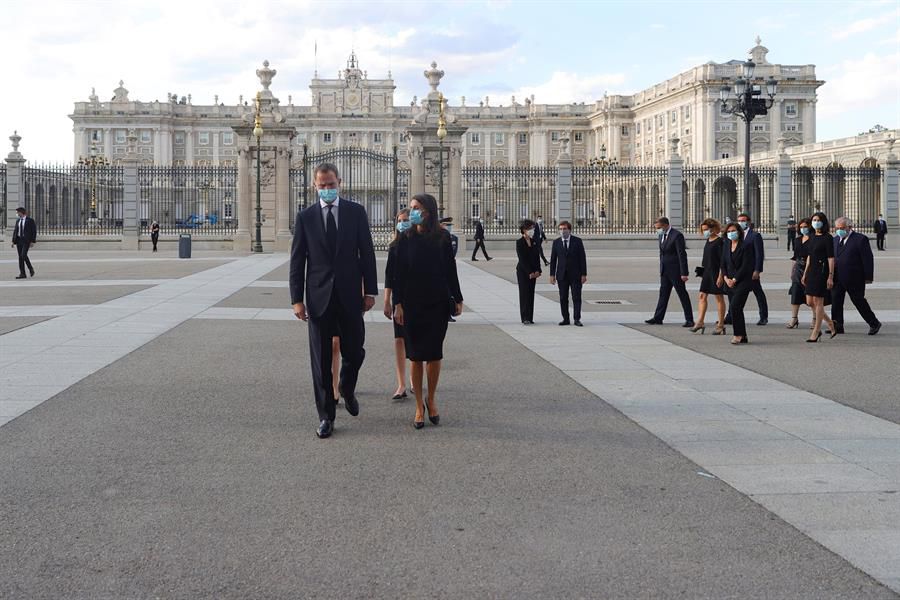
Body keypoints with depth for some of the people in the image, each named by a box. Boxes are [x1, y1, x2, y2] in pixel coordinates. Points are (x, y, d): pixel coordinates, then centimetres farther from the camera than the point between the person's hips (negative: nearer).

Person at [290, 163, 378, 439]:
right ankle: (326, 416, 11)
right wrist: (297, 299, -4)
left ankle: (347, 390, 37)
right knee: (321, 360, 3)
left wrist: (370, 291, -1)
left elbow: (367, 253, 3)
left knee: (354, 351, 6)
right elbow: (297, 260, 2)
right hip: (319, 297, 0)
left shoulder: (356, 212, 2)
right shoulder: (305, 217, 2)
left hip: (349, 295, 0)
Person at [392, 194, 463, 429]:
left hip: (438, 303, 0)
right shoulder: (406, 238, 0)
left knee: (434, 354, 3)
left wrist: (457, 299, 4)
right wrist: (398, 304, -6)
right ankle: (419, 406, 13)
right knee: (416, 355, 3)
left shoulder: (442, 237, 0)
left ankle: (431, 400, 22)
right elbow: (398, 272, -1)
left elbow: (450, 269, 4)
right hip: (412, 303, 0)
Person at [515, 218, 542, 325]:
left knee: (531, 294, 6)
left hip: (533, 272, 5)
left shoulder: (534, 241, 9)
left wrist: (538, 271, -4)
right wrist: (529, 272, -16)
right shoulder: (519, 242, -8)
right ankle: (525, 318, -5)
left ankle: (530, 318, 9)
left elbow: (537, 256, 8)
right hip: (522, 272, -5)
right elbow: (522, 259, -12)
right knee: (524, 293, -5)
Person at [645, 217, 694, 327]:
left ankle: (689, 320, 5)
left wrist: (684, 273, -20)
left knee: (682, 294, -1)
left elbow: (682, 255, -18)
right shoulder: (662, 235, 9)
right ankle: (658, 318, 13)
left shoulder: (677, 235, -16)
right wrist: (661, 269, 16)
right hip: (665, 270, 8)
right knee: (663, 294, 9)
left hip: (675, 270, -8)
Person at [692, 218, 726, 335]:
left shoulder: (719, 241, -12)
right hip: (707, 272, 8)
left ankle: (721, 325, 6)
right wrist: (702, 272, 17)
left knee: (719, 298, 0)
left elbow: (722, 260, -15)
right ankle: (700, 322, 5)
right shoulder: (708, 241, 12)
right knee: (702, 296, 4)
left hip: (716, 272, -8)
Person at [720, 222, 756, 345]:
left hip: (743, 281, -7)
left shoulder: (746, 246, -8)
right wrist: (725, 278, -3)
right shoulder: (726, 246, 12)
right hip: (730, 282, 7)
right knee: (737, 308, 7)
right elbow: (723, 264, 13)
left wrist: (734, 279, -14)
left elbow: (745, 266, -13)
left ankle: (738, 334, -10)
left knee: (735, 306, -18)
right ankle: (743, 337, 13)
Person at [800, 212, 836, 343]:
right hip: (811, 271, 8)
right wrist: (805, 274, 17)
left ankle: (816, 332, 3)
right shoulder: (812, 237, 13)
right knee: (810, 302, 7)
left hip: (822, 271, -8)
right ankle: (830, 324, 23)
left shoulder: (827, 238, -9)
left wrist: (830, 276, -17)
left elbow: (831, 258, -12)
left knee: (818, 301, -4)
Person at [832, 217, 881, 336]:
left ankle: (874, 323, 16)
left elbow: (868, 259, -10)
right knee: (836, 301, 2)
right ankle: (837, 326, 7)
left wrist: (868, 277, -13)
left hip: (854, 278, -6)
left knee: (859, 301, 1)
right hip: (837, 278, 6)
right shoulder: (836, 240, 13)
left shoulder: (860, 239, -8)